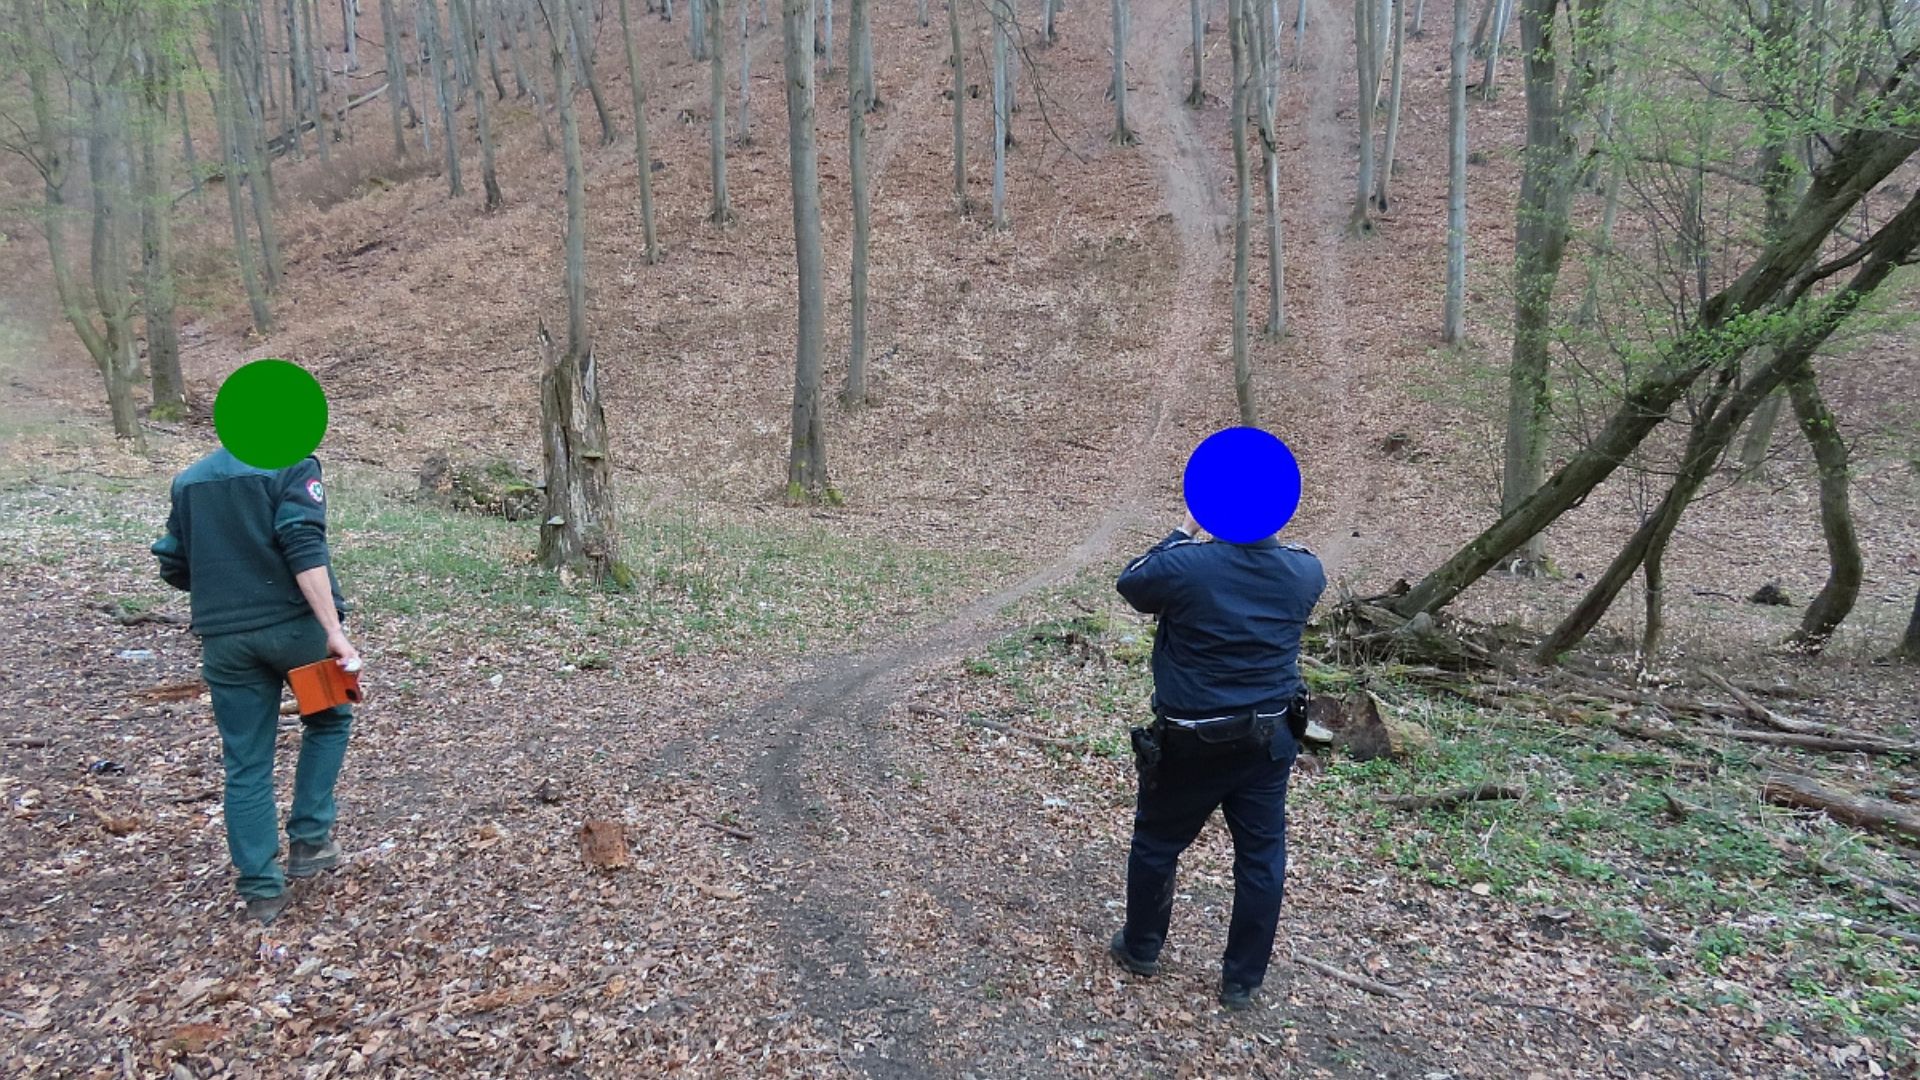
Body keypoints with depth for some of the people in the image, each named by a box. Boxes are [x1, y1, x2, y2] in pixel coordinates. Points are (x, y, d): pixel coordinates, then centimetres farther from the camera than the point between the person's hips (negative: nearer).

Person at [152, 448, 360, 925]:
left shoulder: (188, 479, 15)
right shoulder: (292, 464, -4)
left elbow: (174, 568, 19)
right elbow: (304, 550, -17)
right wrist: (334, 630, -21)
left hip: (223, 638, 4)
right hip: (294, 625, -4)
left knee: (246, 765, 10)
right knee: (329, 722, 21)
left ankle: (261, 890, 14)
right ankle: (309, 839, 17)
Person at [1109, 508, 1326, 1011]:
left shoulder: (1186, 565, -21)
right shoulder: (1305, 572, -8)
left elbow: (1130, 583, 0)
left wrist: (1184, 532, 5)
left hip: (1191, 741, -3)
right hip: (1269, 738, 3)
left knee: (1157, 844, 18)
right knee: (1261, 857, 15)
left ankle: (1141, 949, 36)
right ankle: (1242, 981, 25)